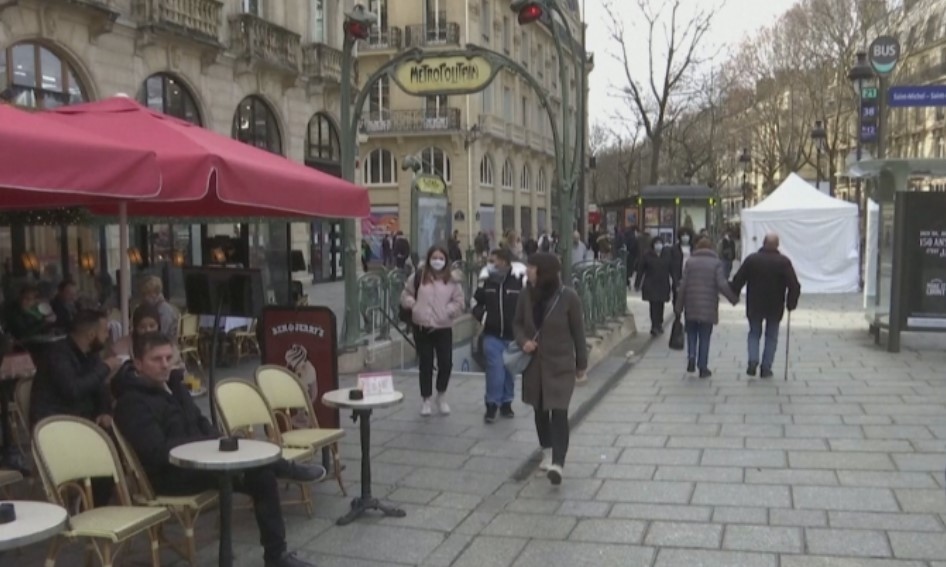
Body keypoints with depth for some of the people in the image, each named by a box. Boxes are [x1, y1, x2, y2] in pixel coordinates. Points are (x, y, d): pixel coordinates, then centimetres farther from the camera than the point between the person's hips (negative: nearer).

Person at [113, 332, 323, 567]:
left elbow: (200, 423, 21)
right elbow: (158, 452, -23)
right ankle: (287, 469, -2)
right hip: (170, 476, -9)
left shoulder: (172, 384, 14)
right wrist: (210, 443, -18)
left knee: (261, 474, -9)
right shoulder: (132, 402, -14)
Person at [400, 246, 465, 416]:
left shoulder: (451, 279, 2)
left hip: (444, 327, 0)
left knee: (446, 362, -3)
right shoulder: (418, 277, 2)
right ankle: (426, 399, 20)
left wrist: (448, 311, -11)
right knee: (425, 364, 5)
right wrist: (414, 306, -6)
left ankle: (441, 396, 22)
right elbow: (406, 295, 10)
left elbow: (459, 302, 4)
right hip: (422, 327, 0)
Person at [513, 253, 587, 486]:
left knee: (559, 413, -11)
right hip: (534, 363, 4)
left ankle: (558, 463, -16)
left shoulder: (568, 297, -12)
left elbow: (578, 332, -4)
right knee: (540, 410, 15)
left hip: (560, 365, -4)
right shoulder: (527, 295, -2)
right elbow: (517, 323, 10)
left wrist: (581, 364, 1)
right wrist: (523, 341, -12)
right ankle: (548, 452, 33)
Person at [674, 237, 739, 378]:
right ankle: (703, 367, 9)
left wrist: (679, 306, 4)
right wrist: (734, 298, 3)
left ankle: (691, 356, -3)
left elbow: (683, 285, -1)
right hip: (708, 306, -1)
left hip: (691, 305, 1)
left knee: (691, 333, 18)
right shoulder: (716, 263, -2)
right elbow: (722, 284, -11)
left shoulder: (690, 261, 1)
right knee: (704, 337, 7)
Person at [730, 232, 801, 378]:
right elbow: (794, 285, -10)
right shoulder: (784, 262, -6)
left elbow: (738, 280, -5)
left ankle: (753, 360, -4)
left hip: (755, 306, 0)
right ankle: (766, 367, 9)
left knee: (754, 333, 17)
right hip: (775, 307, 0)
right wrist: (791, 303, 1)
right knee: (771, 337, 13)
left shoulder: (751, 259, -5)